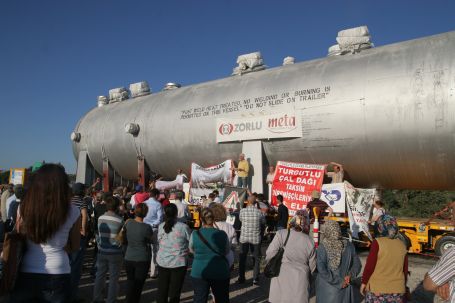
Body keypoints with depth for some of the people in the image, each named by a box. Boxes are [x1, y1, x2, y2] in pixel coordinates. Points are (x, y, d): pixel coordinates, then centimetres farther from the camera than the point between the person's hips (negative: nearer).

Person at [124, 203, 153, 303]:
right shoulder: (146, 227, -21)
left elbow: (125, 240, 6)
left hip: (129, 258, 4)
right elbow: (151, 240, -4)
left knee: (130, 281, 20)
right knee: (139, 284, 12)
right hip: (142, 259, -3)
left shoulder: (128, 223, -9)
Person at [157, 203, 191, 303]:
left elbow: (159, 241, 6)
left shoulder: (161, 226, -4)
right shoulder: (183, 227, -16)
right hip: (179, 263, -3)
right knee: (175, 291, 8)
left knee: (162, 289, 17)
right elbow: (192, 241, -7)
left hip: (162, 262, 4)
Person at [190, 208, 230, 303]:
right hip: (220, 273, 0)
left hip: (199, 273, 0)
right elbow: (226, 251, 7)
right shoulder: (222, 234, -7)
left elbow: (191, 250, 8)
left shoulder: (195, 234, -9)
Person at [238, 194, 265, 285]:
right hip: (255, 238, 0)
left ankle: (241, 278, 20)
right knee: (256, 259, 12)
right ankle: (255, 279, 13)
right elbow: (263, 222, 5)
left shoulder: (242, 211, -10)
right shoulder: (259, 212, -11)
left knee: (242, 258, 13)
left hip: (244, 237, 1)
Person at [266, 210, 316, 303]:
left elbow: (269, 255, -9)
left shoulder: (281, 234, -8)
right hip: (300, 284, 2)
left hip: (281, 281, -2)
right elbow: (312, 267, 8)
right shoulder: (310, 242, 1)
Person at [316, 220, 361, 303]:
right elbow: (357, 265, 2)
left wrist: (338, 282, -13)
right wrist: (350, 275, -9)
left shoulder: (322, 247, -15)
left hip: (327, 289, -3)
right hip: (345, 288, 3)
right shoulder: (349, 246, -3)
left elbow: (321, 270, -20)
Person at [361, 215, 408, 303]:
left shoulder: (377, 243, -13)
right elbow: (405, 269, 9)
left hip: (377, 289, -4)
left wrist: (364, 282, 0)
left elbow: (369, 266, -12)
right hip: (398, 290, 4)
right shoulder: (402, 245, 1)